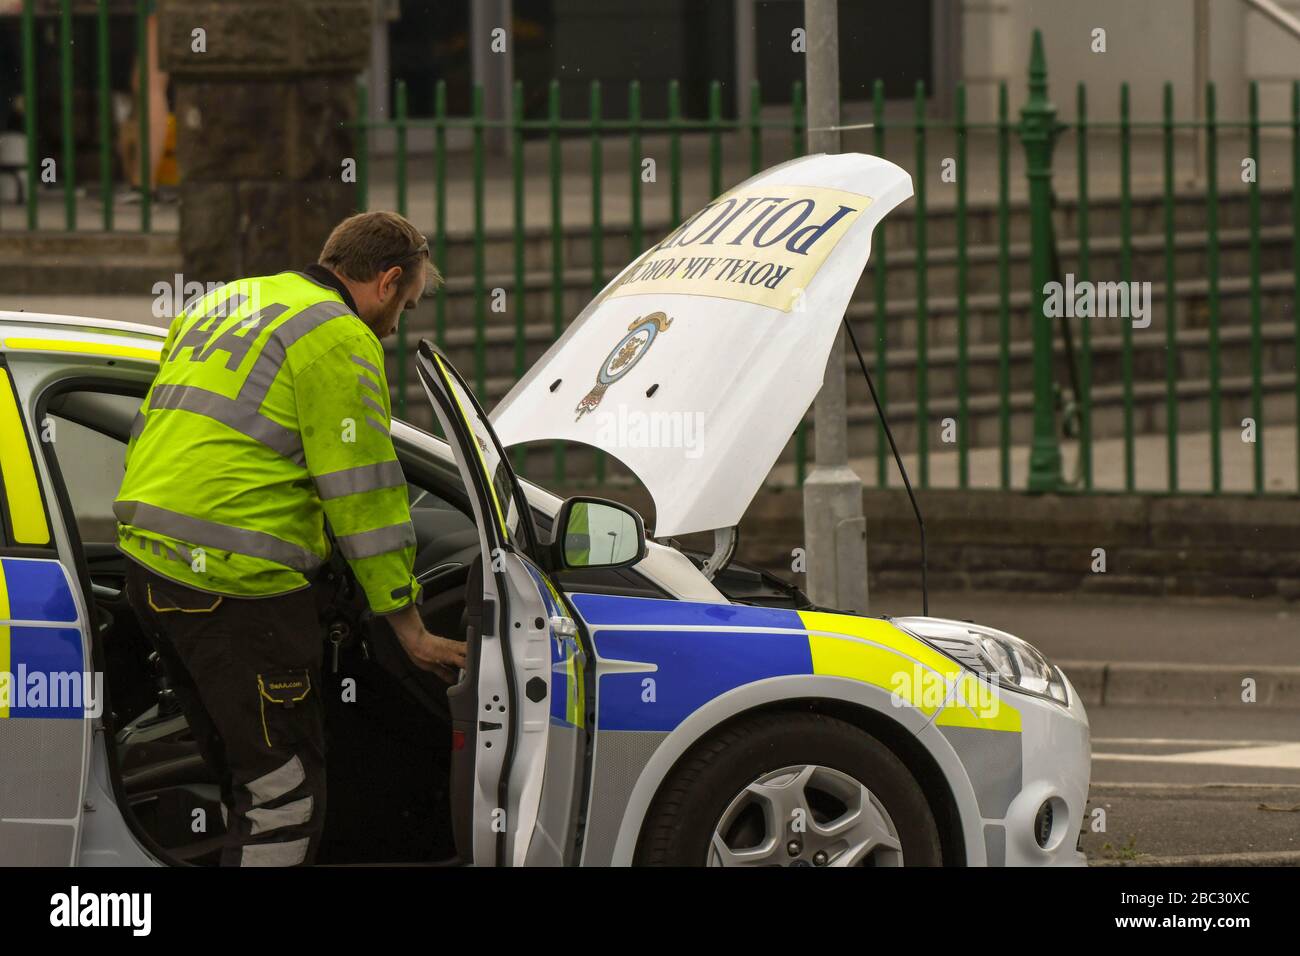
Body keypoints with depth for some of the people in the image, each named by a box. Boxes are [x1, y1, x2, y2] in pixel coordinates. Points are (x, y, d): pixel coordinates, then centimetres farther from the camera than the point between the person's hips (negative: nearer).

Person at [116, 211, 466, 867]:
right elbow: (363, 496, -10)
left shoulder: (226, 302, 20)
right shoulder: (342, 340, -8)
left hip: (147, 565, 9)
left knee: (242, 777, 18)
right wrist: (411, 631, -4)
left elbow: (147, 431, 25)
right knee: (284, 792, -4)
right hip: (234, 582, -9)